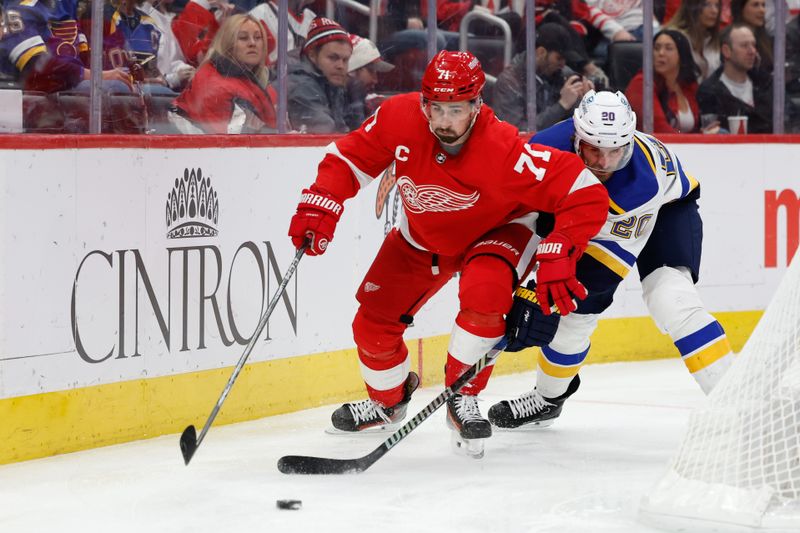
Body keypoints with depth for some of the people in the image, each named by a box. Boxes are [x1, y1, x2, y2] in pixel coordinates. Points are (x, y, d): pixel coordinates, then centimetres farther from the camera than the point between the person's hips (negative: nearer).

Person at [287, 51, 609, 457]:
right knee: (374, 322, 2)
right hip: (423, 237, 4)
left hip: (497, 230, -4)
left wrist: (557, 257, -45)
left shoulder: (504, 152, -39)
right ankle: (386, 400, 36)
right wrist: (319, 206, -25)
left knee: (483, 294, -34)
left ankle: (463, 399, -10)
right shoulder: (399, 118, -29)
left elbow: (586, 194, -39)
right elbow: (351, 157, -12)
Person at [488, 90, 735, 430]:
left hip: (666, 208, -4)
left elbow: (610, 259, -36)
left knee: (670, 297, -27)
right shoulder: (548, 149, -34)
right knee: (574, 310, 2)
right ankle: (548, 398, 28)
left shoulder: (643, 179, -41)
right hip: (594, 216, 4)